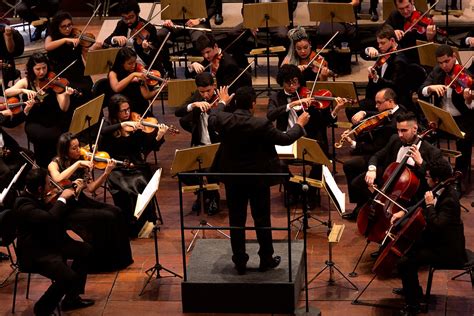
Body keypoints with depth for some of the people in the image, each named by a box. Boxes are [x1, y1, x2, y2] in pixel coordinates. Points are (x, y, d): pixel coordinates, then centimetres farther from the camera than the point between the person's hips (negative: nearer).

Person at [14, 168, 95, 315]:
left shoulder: (35, 197, 3)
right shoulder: (23, 205, -27)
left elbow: (53, 211, 20)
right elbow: (50, 218, -40)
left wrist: (70, 195, 7)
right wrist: (62, 199, -24)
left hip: (48, 243, 11)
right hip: (34, 253, -11)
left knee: (85, 249, 16)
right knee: (68, 277, -26)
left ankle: (72, 298, 22)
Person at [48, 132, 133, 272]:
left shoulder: (82, 162, 6)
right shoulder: (55, 164, -9)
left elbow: (91, 188, 0)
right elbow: (57, 179, -33)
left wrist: (106, 173, -13)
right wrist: (77, 164, -29)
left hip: (81, 201, 6)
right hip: (67, 208, -6)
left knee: (116, 212, -13)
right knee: (106, 218, -22)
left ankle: (119, 259, -3)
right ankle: (105, 263, -9)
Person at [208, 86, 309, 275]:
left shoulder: (224, 120, -13)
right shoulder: (261, 124, -22)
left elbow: (212, 119, 13)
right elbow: (285, 139, -10)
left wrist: (222, 102, 31)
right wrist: (299, 125, 8)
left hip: (233, 179, 3)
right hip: (258, 179, -3)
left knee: (236, 221, 11)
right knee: (262, 220, 12)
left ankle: (240, 262, 17)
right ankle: (266, 260, 22)